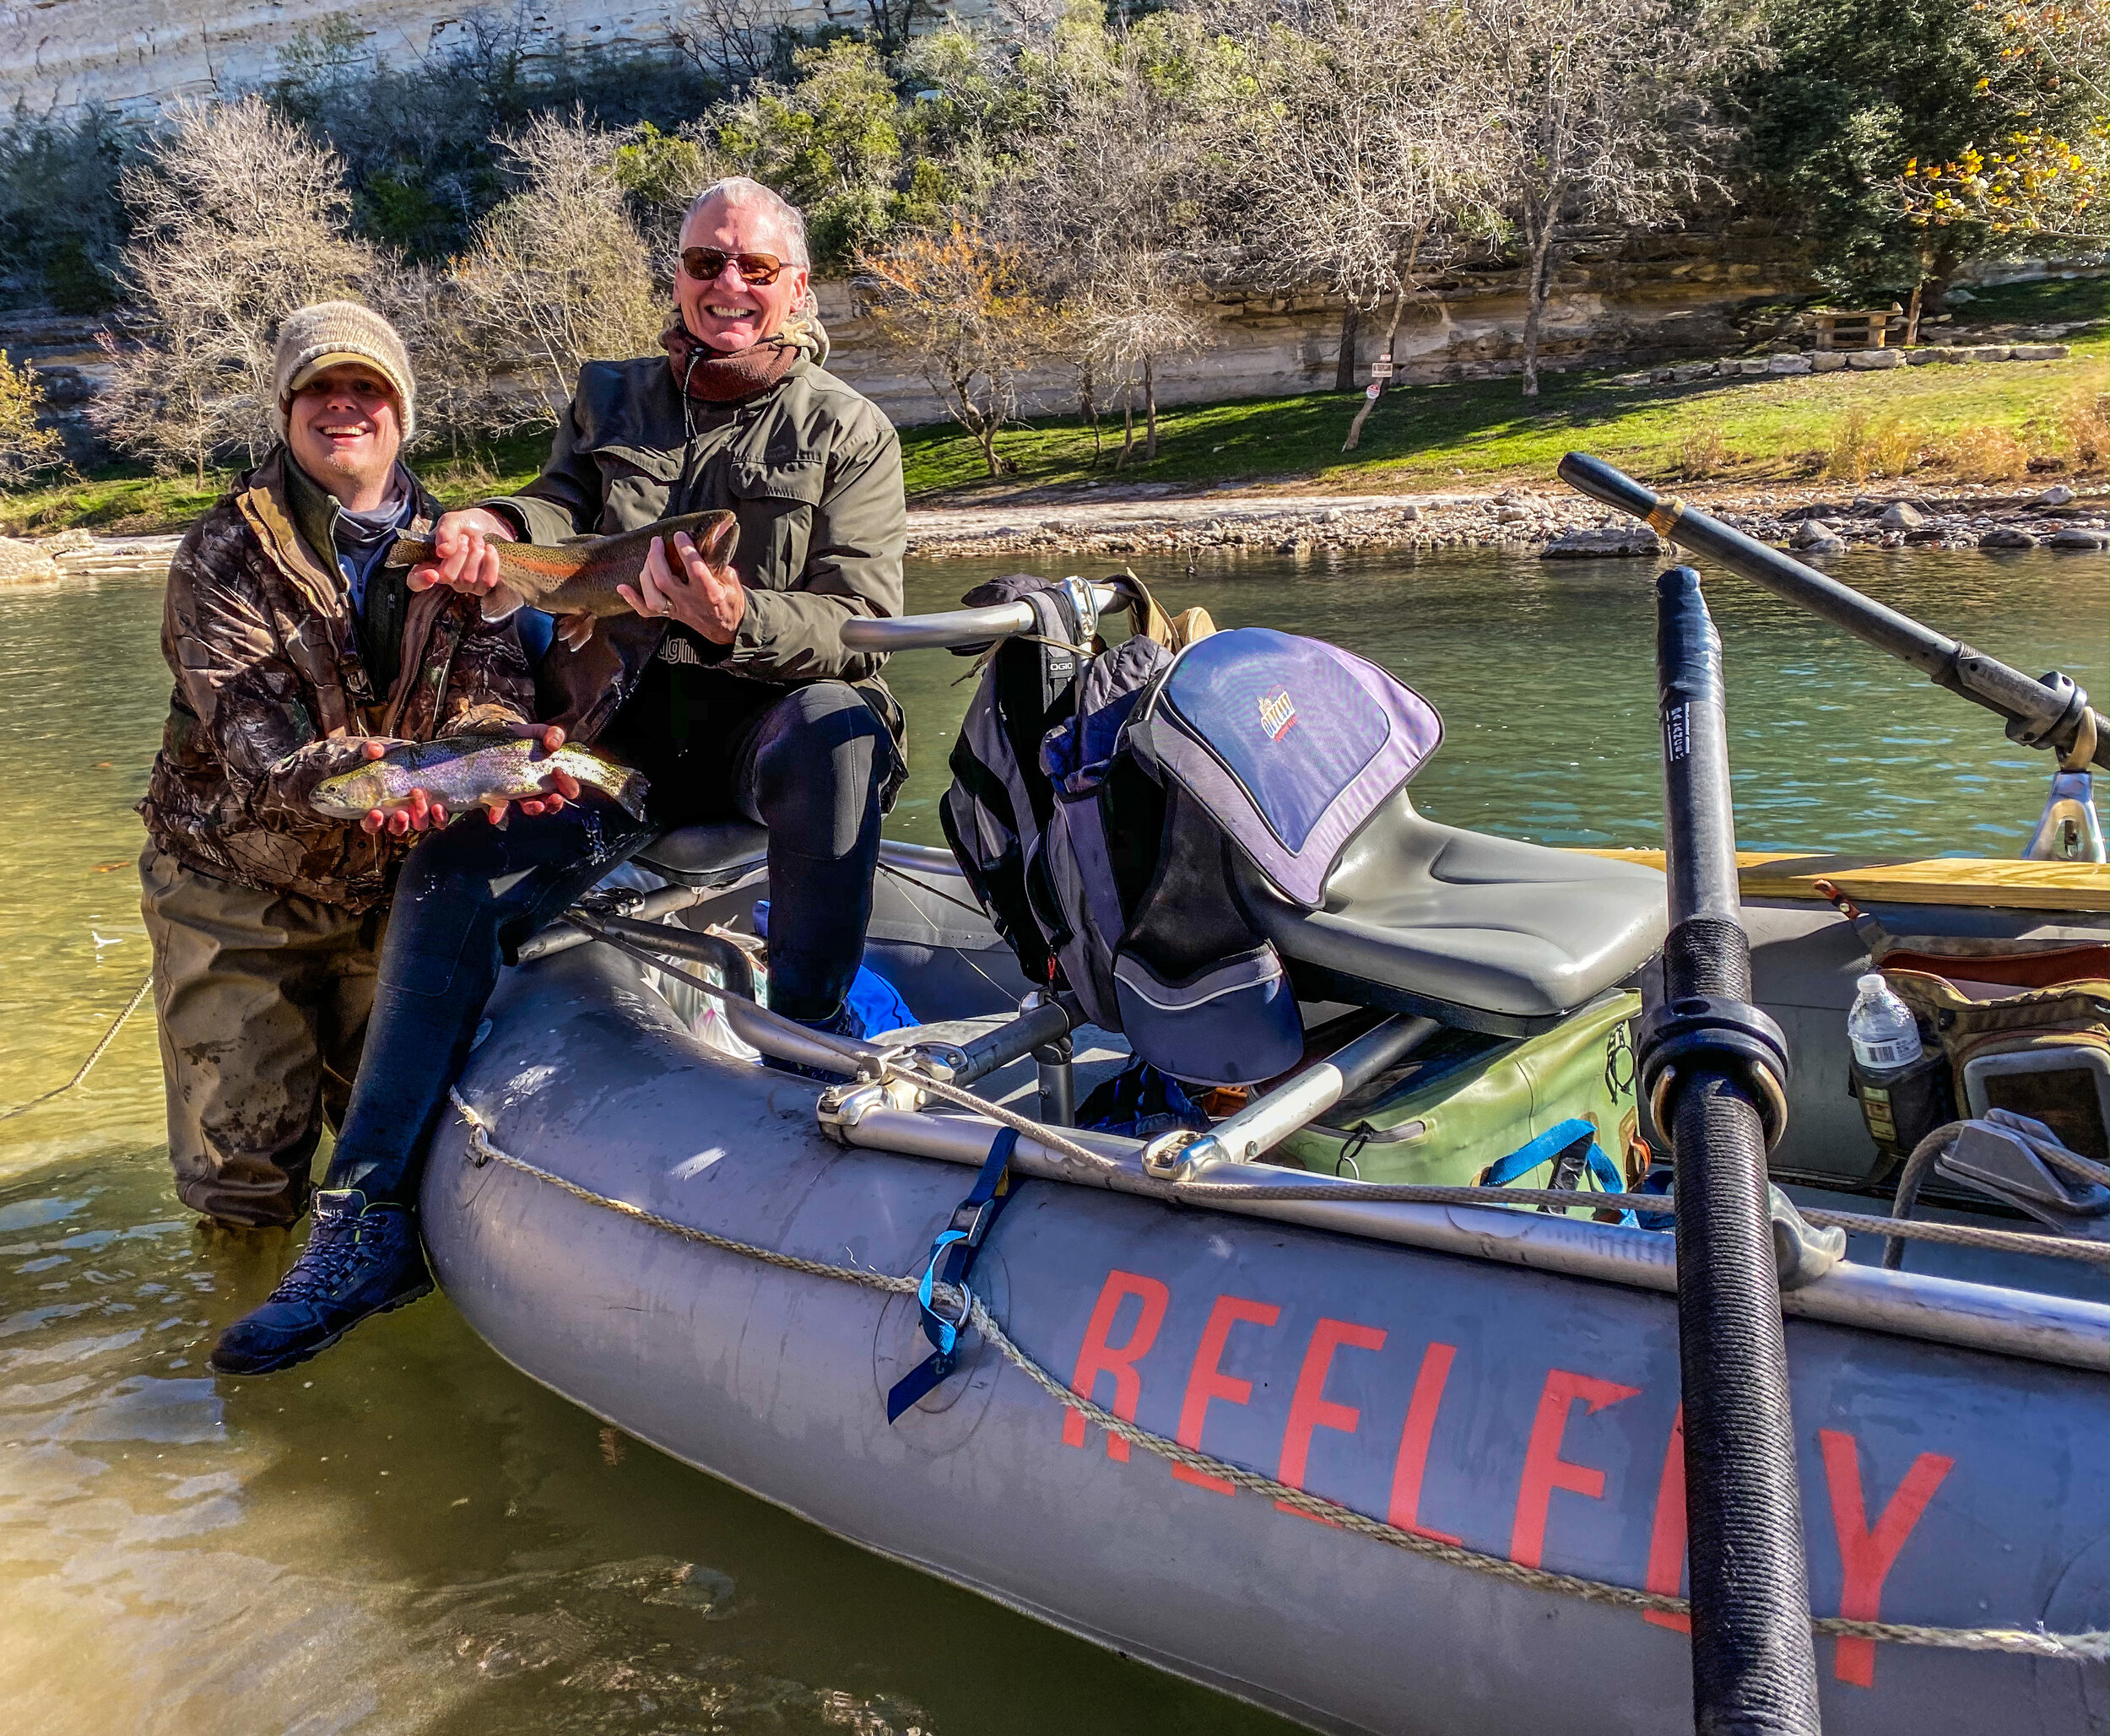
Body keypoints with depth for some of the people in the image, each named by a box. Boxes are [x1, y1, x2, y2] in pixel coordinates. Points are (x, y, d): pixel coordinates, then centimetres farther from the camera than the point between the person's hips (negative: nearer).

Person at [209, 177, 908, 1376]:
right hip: (620, 736, 3)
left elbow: (861, 621, -10)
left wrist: (738, 622, -31)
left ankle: (813, 1013, -24)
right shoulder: (611, 401, 14)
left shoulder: (848, 433, 2)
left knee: (837, 728, -38)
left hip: (767, 728, -3)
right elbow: (565, 509, -1)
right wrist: (498, 527, -27)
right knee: (451, 874, -16)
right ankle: (373, 1222, -14)